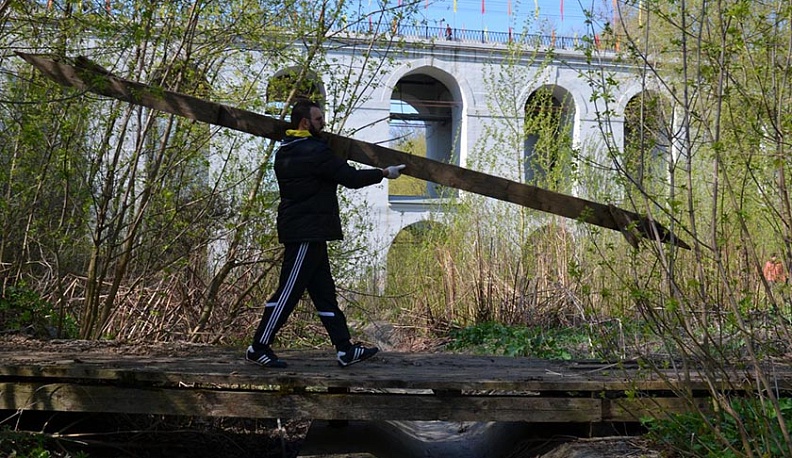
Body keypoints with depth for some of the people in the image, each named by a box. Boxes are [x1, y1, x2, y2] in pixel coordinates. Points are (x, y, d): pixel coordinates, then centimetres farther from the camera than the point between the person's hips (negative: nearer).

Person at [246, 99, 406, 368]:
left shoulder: (285, 152, 14)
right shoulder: (314, 152, -16)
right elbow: (350, 178, -15)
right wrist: (384, 173, -4)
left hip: (304, 232, 10)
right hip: (307, 233, -10)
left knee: (324, 292, 10)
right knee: (289, 291, -4)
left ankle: (345, 349, 13)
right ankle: (258, 348, 3)